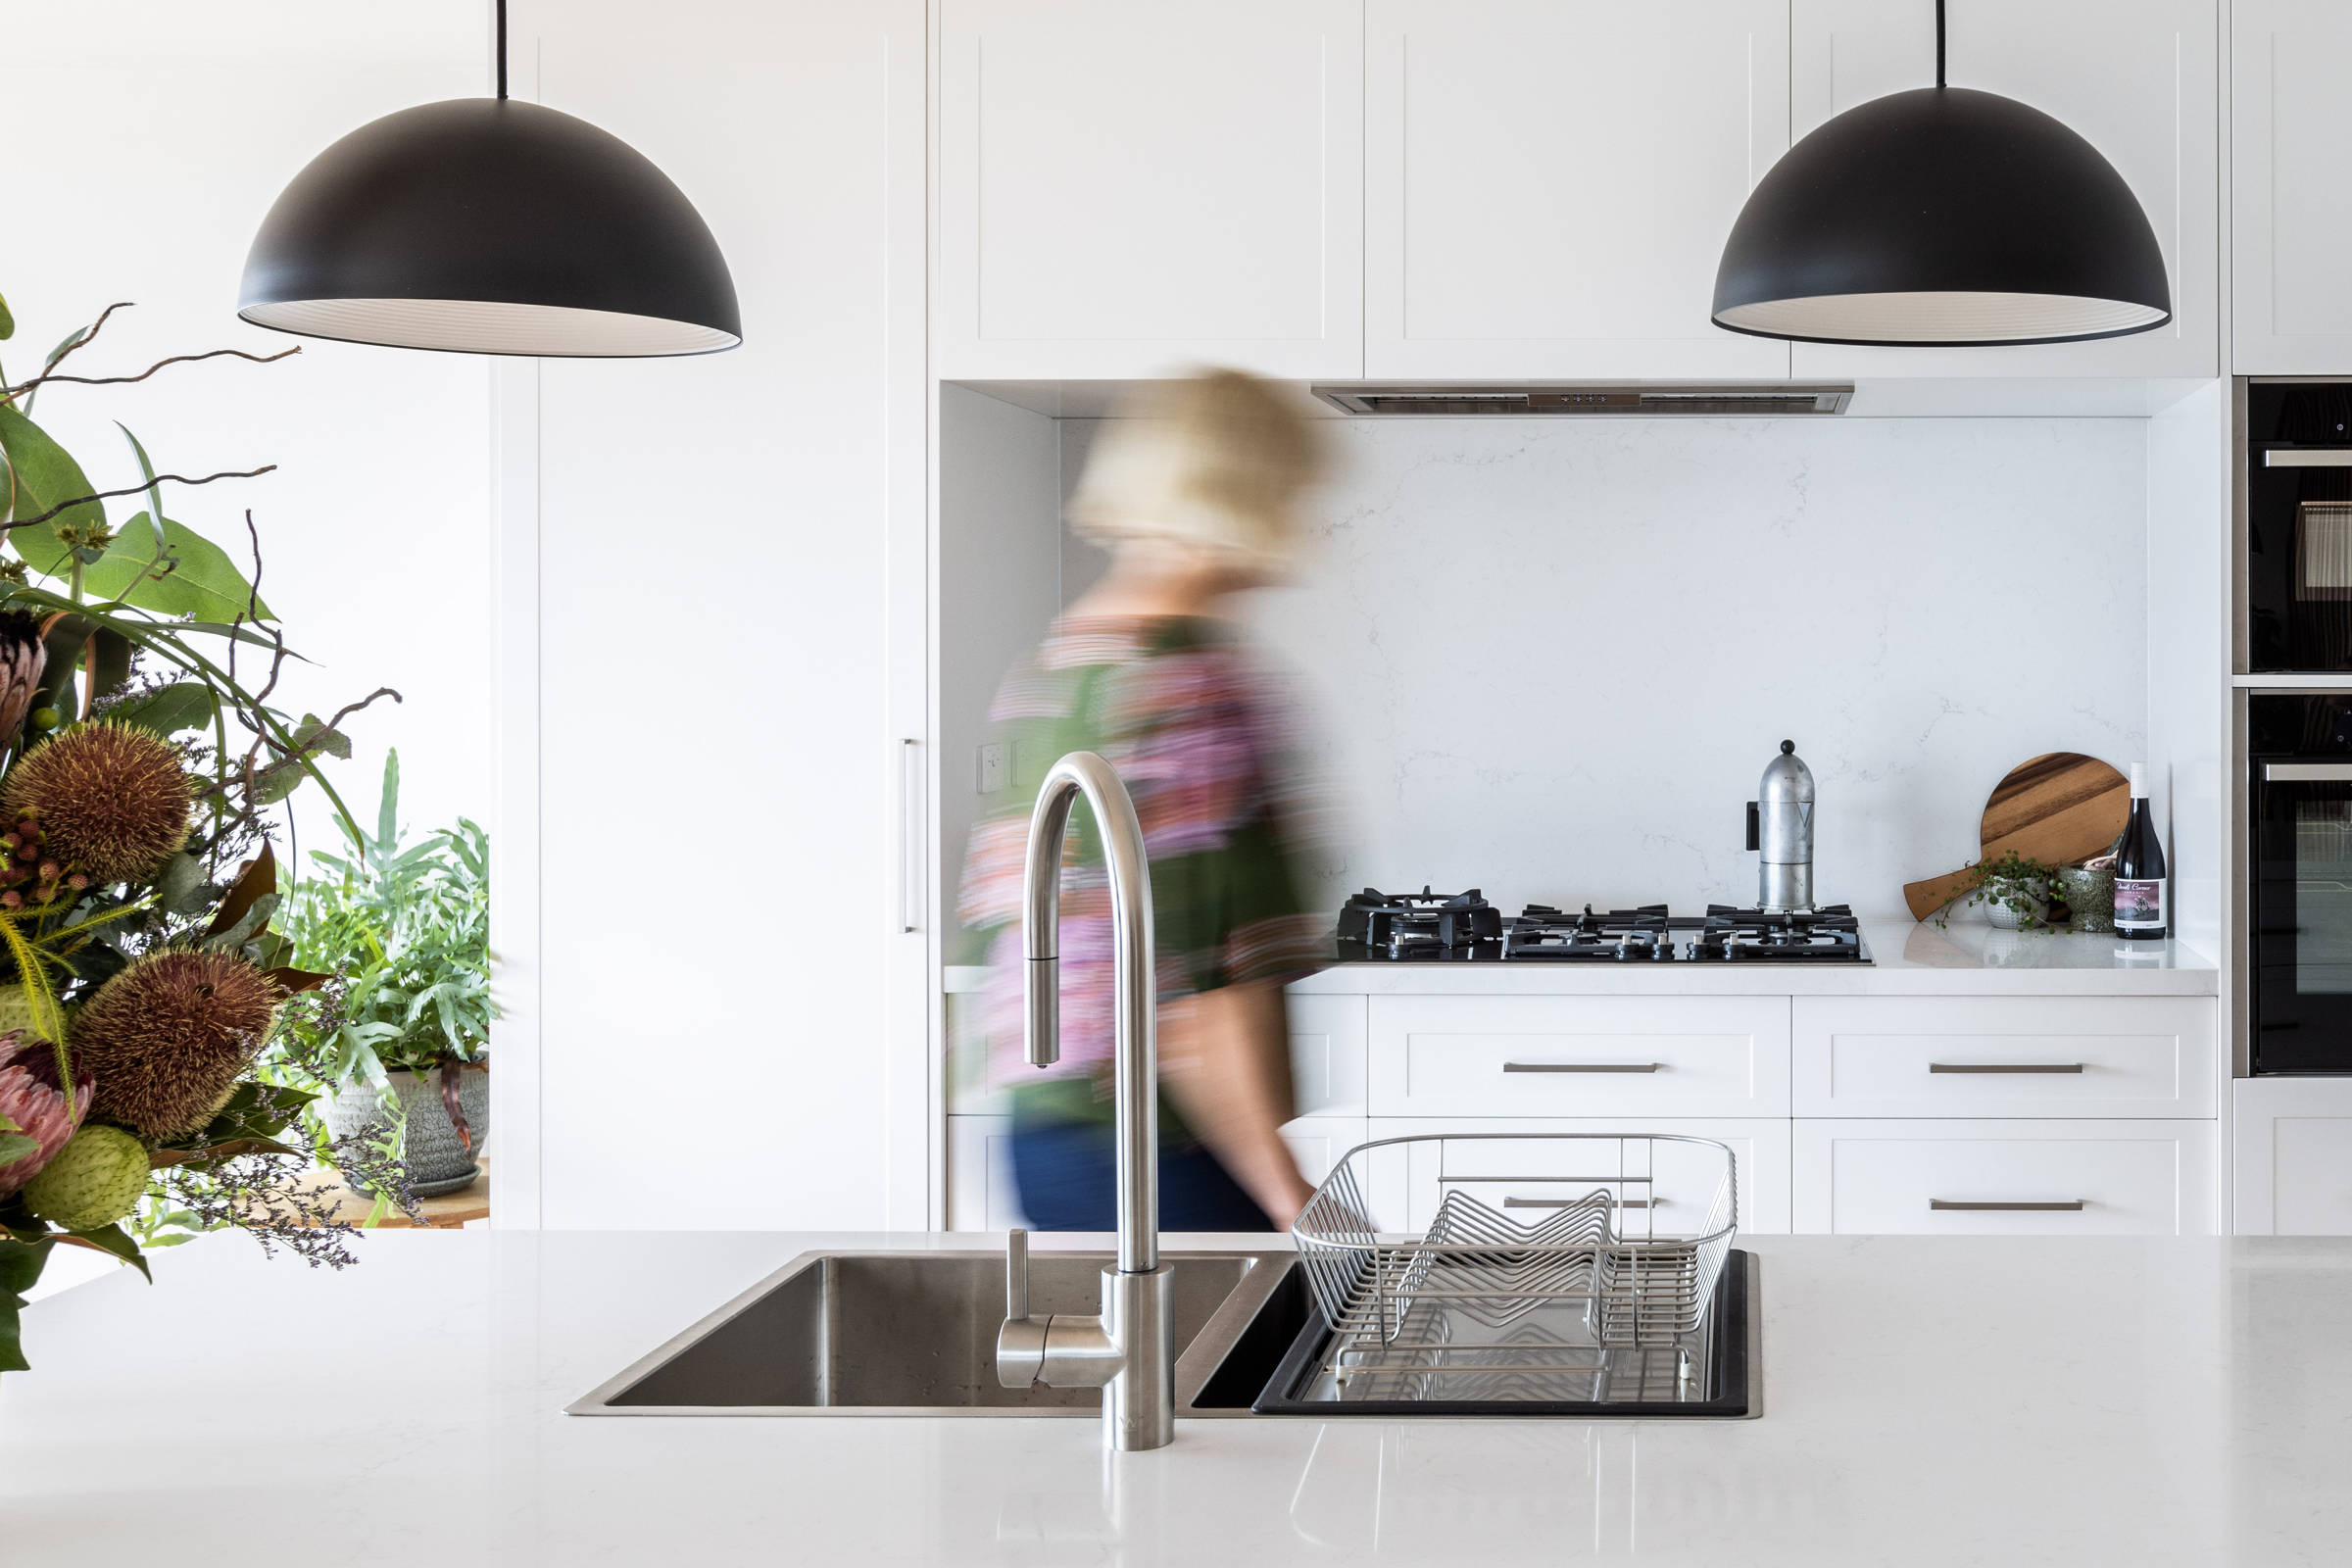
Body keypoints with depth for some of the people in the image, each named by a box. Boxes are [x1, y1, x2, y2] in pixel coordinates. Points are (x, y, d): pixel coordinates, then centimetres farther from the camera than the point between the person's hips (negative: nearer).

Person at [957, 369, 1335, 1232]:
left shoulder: (1044, 667, 15)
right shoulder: (1193, 676, -14)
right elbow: (1192, 985, -20)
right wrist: (1289, 1195, -18)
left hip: (1047, 1128, 10)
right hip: (1163, 1156, -10)